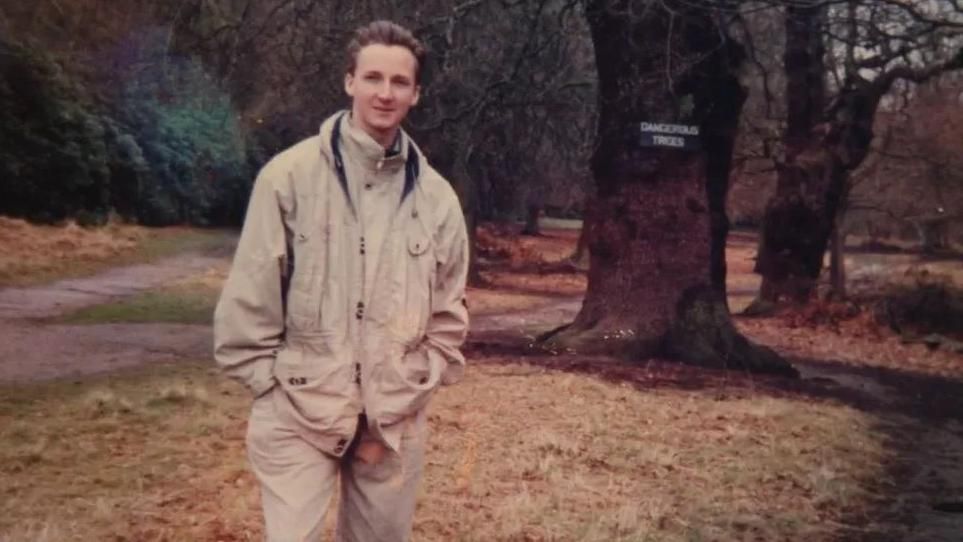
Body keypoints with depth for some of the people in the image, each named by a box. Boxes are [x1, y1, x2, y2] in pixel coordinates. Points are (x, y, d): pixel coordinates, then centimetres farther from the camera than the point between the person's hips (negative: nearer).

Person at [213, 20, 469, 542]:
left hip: (395, 419, 3)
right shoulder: (290, 175, -7)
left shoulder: (437, 196, 2)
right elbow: (248, 299, -5)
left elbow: (448, 317, 7)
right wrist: (274, 385, -6)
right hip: (298, 411, -3)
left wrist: (407, 396, 1)